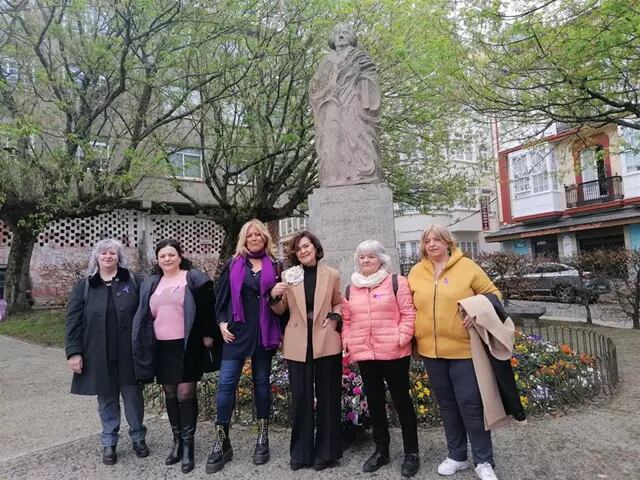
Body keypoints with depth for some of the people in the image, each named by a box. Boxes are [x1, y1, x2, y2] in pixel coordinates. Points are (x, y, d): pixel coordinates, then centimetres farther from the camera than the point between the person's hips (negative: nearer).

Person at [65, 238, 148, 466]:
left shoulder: (134, 281, 0)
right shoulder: (84, 286, 5)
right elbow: (73, 320, 2)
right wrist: (73, 351, -6)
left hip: (129, 353, -1)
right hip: (99, 355, 1)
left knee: (133, 396, 10)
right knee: (106, 399, 12)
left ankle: (138, 437, 28)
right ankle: (109, 443, 28)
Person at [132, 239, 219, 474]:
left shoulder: (194, 279, -4)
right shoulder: (151, 284, 13)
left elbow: (207, 309, -7)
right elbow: (144, 315, 17)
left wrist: (208, 335, -11)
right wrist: (143, 345, 13)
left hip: (186, 346, -5)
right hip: (161, 348, 5)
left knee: (186, 393, -3)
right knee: (170, 394, 13)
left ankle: (188, 444, 11)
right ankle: (177, 440, 28)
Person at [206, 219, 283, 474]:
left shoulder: (274, 266, 5)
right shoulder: (233, 265, 6)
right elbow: (221, 297, 7)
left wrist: (281, 331, -1)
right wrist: (222, 323, -3)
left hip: (264, 333, 0)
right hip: (236, 332, 0)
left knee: (262, 382, 10)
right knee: (226, 383, -4)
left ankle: (263, 437, 22)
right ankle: (221, 442, 8)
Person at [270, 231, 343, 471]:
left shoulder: (331, 274, 2)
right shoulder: (289, 275, 4)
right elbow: (281, 310, 8)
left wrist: (334, 317, -7)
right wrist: (274, 296, -12)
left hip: (326, 342, 0)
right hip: (298, 344, 1)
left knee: (327, 397, 8)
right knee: (300, 398, 8)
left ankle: (326, 452, 22)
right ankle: (301, 452, 23)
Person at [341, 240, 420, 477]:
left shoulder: (396, 282, -3)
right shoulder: (351, 289, 11)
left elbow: (408, 313, -7)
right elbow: (346, 320, 14)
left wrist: (402, 338, -16)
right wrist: (347, 343, 4)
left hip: (394, 352, -4)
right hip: (364, 354, 5)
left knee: (401, 400, 6)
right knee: (374, 401, 14)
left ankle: (411, 452, 21)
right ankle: (381, 450, 29)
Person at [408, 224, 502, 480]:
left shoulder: (467, 266, -4)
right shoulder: (416, 272, 5)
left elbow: (492, 294, 2)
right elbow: (410, 306, 14)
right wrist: (414, 335, 4)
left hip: (463, 348, -3)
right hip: (431, 349, 4)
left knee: (470, 403, 0)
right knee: (447, 404, 15)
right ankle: (456, 456, 31)